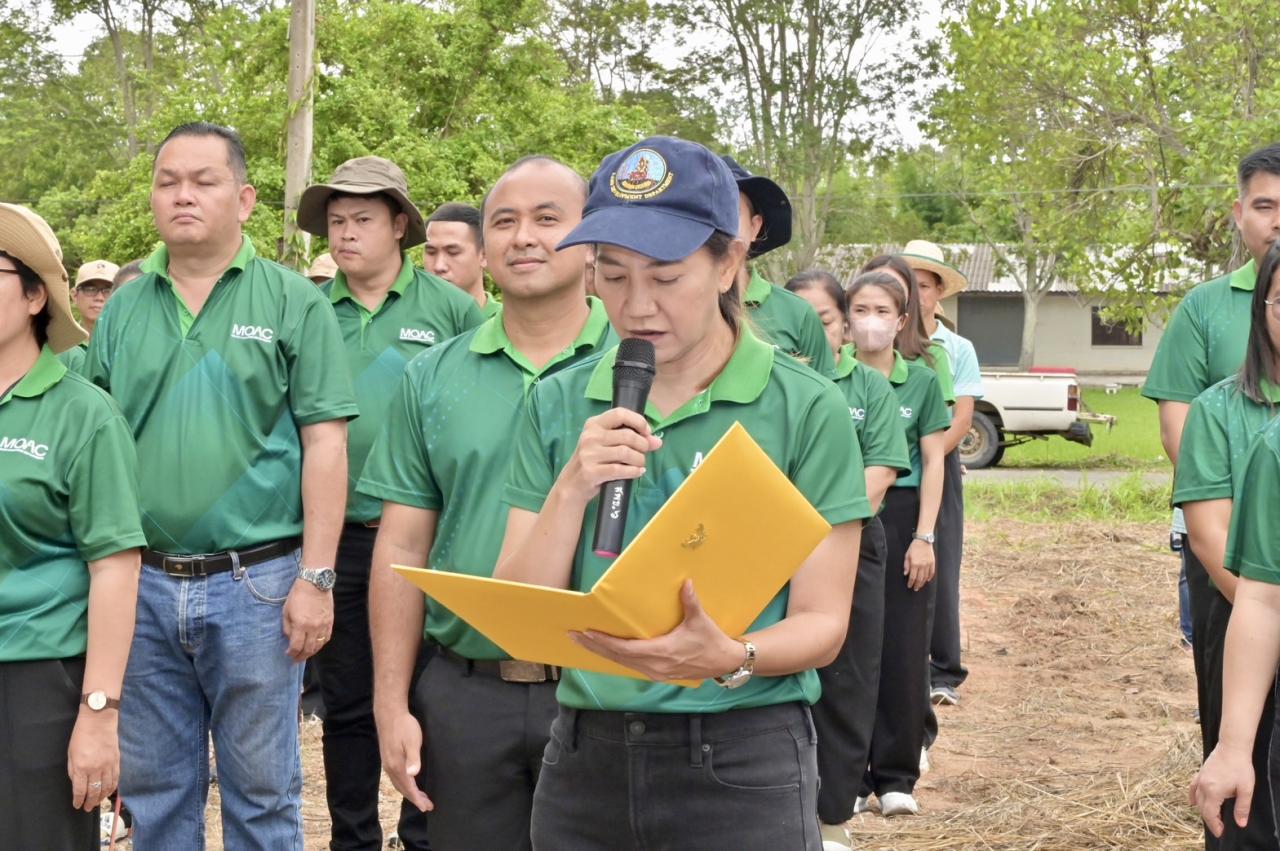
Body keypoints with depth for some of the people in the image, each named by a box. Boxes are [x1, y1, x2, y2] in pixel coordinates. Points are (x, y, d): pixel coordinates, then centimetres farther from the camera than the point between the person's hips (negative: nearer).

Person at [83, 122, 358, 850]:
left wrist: (316, 578, -11)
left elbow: (325, 445, -5)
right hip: (141, 584, 4)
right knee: (154, 791, 14)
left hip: (256, 583, -3)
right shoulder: (122, 311, 8)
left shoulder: (292, 301, -2)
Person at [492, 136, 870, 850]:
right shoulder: (559, 405, 2)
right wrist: (571, 489, -14)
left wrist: (729, 658, -26)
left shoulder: (807, 409, -7)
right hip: (585, 758, 3)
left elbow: (822, 625, -6)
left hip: (742, 764, -3)